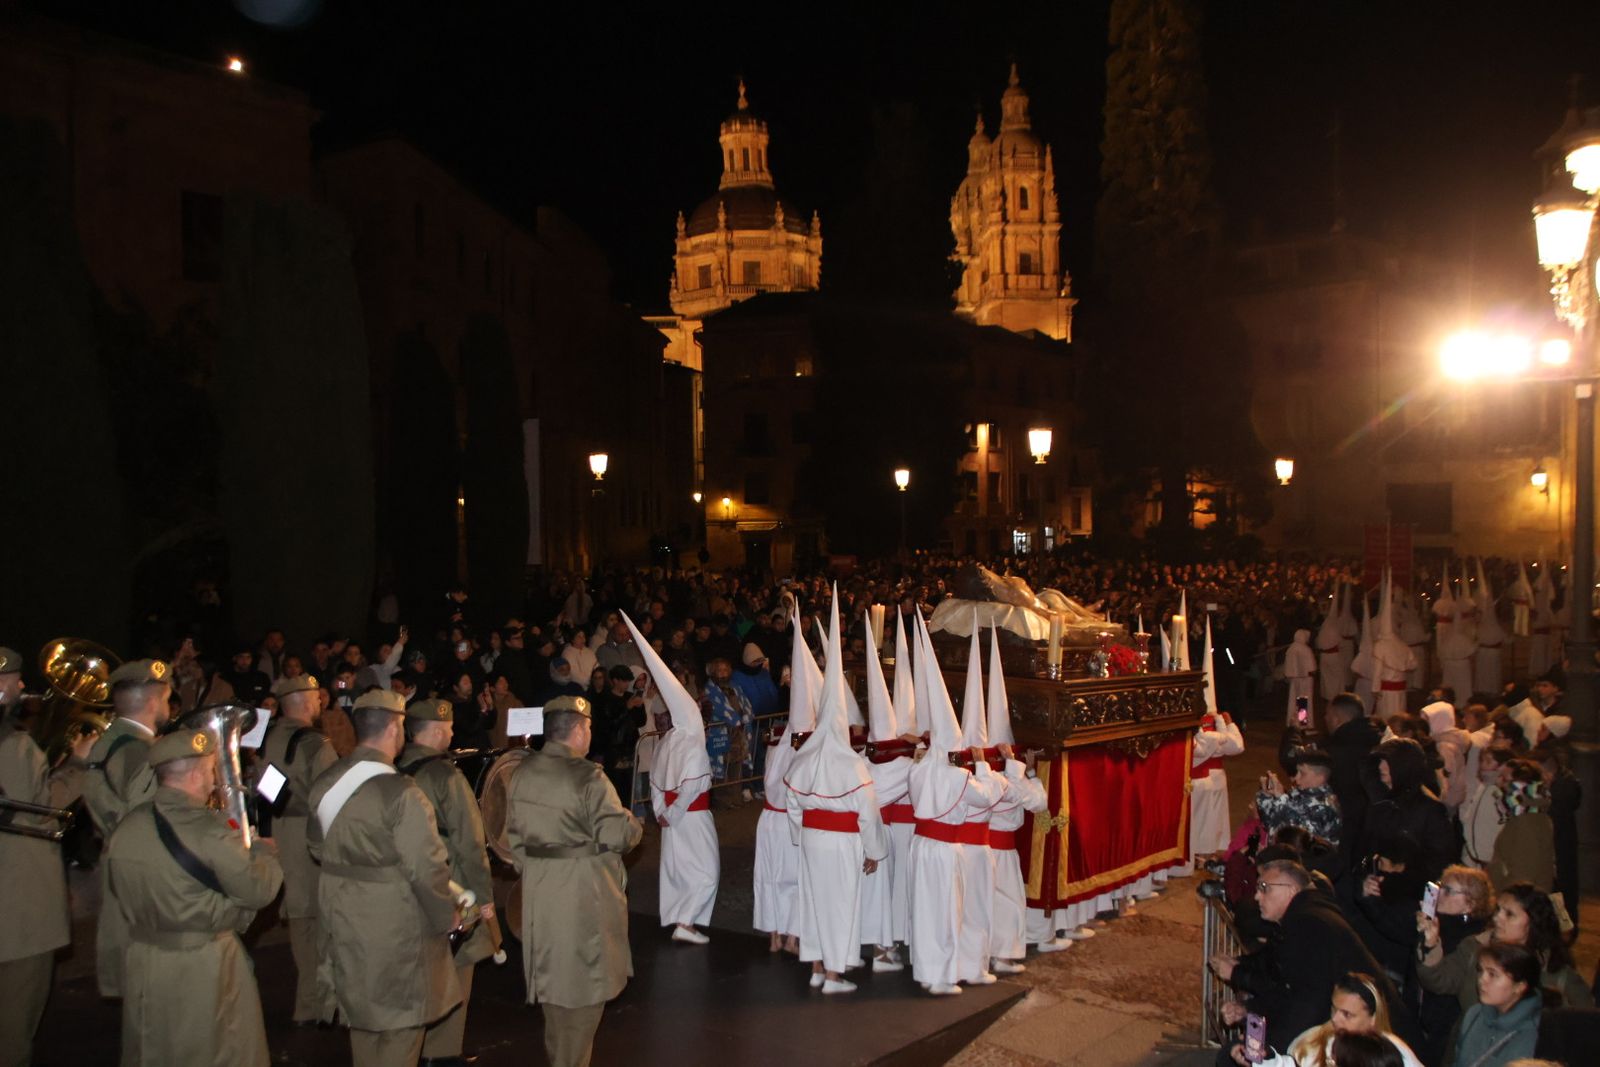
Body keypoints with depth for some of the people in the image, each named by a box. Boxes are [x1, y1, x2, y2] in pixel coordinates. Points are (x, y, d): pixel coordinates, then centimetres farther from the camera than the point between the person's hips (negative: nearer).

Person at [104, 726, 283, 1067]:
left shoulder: (126, 827, -4)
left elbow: (122, 889, 9)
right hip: (205, 967, -6)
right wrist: (265, 852, 1)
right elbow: (258, 891, -17)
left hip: (144, 963, 6)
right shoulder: (210, 831, -23)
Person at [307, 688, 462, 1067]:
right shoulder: (400, 794, -24)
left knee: (361, 1013, 23)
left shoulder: (324, 783, -2)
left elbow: (317, 846, 11)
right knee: (401, 1020, 10)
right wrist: (446, 918, -7)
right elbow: (426, 869, -22)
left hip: (342, 918, 7)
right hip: (394, 924, -7)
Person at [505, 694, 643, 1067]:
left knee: (551, 972, 20)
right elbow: (617, 836, -19)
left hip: (538, 890, 7)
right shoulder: (587, 778, -19)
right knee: (584, 978, 6)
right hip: (584, 893, -7)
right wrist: (634, 823, 2)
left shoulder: (523, 773, 3)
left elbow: (514, 833, 10)